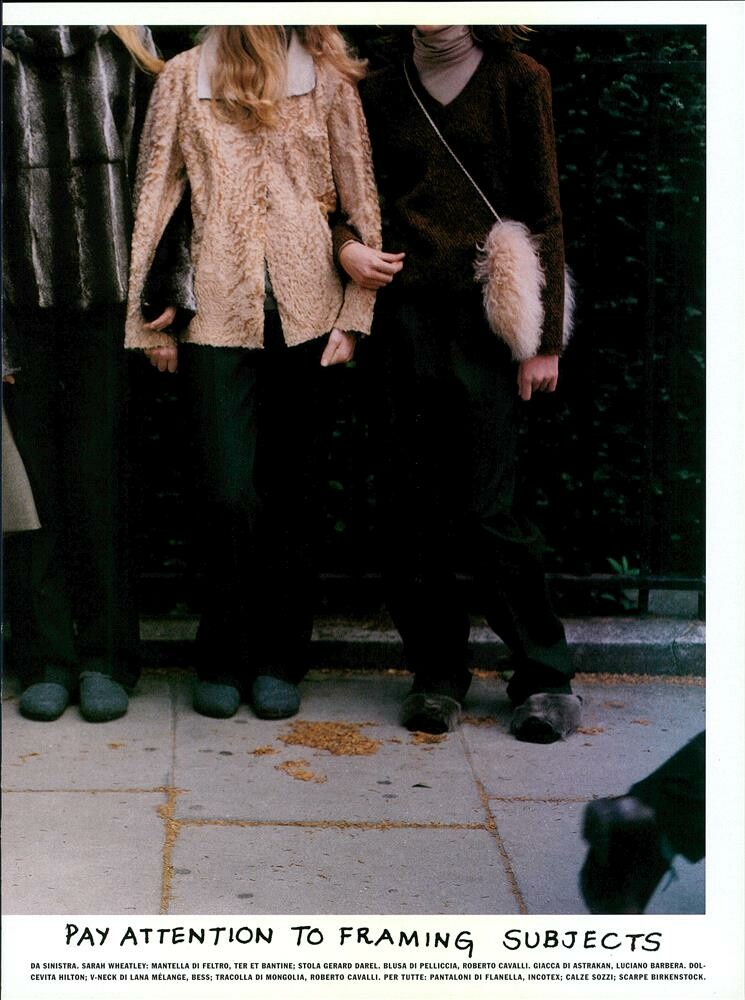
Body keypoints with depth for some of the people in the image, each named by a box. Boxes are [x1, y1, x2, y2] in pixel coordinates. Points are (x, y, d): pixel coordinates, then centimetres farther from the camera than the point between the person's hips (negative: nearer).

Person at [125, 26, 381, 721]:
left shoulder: (328, 78, 9)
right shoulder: (184, 77, 9)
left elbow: (360, 200, 8)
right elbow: (153, 198, 9)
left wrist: (354, 315, 1)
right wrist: (149, 319, 5)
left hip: (304, 312, 1)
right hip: (216, 312, -1)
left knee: (291, 492, 6)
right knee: (230, 493, -7)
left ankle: (279, 662, 18)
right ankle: (222, 661, 12)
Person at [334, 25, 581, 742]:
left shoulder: (516, 79, 6)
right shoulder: (381, 93, 14)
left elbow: (543, 213, 3)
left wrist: (545, 337, -2)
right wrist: (346, 242, -1)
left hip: (485, 313, -3)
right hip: (405, 312, 3)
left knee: (485, 508, -7)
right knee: (412, 504, 2)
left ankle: (545, 677, 7)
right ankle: (437, 672, 15)